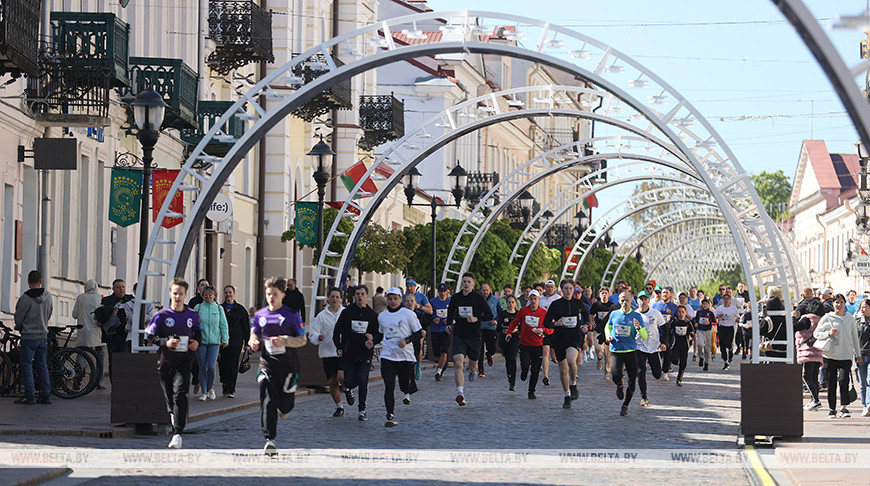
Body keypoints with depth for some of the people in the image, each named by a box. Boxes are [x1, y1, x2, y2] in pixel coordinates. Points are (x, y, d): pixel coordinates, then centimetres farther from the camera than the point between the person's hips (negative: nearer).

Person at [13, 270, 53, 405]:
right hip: (43, 336, 6)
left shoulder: (25, 299, -16)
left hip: (29, 337, -6)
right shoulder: (48, 296, 1)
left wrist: (19, 328, 14)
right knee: (42, 365, 11)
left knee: (27, 365, 0)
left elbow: (18, 319, -7)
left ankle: (29, 395, -5)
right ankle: (46, 395, 11)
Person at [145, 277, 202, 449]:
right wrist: (166, 342, -15)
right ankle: (174, 418, 38)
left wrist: (197, 342, 2)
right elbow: (150, 336, 1)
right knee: (169, 397, 8)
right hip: (166, 361, 1)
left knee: (180, 395, -17)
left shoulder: (192, 315, 6)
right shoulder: (162, 316, 0)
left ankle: (177, 434, -22)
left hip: (184, 361, -1)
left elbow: (198, 331, 23)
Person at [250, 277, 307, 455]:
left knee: (285, 402, 4)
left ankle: (283, 409, 44)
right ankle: (269, 439, -13)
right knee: (267, 401, -13)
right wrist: (254, 342, -8)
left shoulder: (292, 315, -3)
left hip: (288, 363, -2)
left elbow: (302, 339, -3)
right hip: (267, 363, 2)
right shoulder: (260, 315, 7)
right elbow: (254, 334, 16)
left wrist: (284, 340, -19)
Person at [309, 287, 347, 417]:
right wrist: (318, 338, -20)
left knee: (341, 377, -21)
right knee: (332, 383, 5)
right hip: (327, 353, 2)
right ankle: (339, 407, 26)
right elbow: (312, 334, 2)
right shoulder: (321, 316, 4)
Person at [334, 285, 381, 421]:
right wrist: (338, 347, -4)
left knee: (362, 380, -14)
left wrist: (373, 339, -12)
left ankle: (362, 410, 0)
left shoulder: (372, 315, 5)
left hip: (365, 355, 0)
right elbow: (337, 331, 7)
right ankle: (348, 389, 36)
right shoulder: (347, 312, 2)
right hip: (348, 354, 0)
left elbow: (380, 333, 10)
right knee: (350, 382, -4)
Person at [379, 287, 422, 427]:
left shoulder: (409, 314, -2)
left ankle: (407, 393, 46)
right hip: (387, 356, 2)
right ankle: (390, 416, -11)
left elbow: (419, 334, -1)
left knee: (406, 385, 7)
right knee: (389, 387, -11)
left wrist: (406, 340, -16)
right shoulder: (382, 316, 11)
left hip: (406, 356, -2)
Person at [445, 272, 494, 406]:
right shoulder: (455, 297, 4)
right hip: (459, 335, 1)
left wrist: (476, 318, -18)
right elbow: (450, 311, 25)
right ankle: (460, 393, -22)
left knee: (473, 364, 12)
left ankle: (473, 370, 52)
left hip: (474, 336, -1)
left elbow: (489, 315, -3)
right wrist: (449, 324, 14)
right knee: (458, 363, -17)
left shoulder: (478, 298, -4)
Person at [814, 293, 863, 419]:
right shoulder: (827, 318, 4)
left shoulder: (850, 319, 10)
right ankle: (832, 409, 13)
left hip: (846, 355, 0)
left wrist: (858, 355, 16)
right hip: (830, 355, 0)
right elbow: (816, 333, 5)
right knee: (831, 382, 4)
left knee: (844, 379, -16)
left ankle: (843, 408, -15)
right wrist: (829, 334, -11)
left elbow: (854, 338, 17)